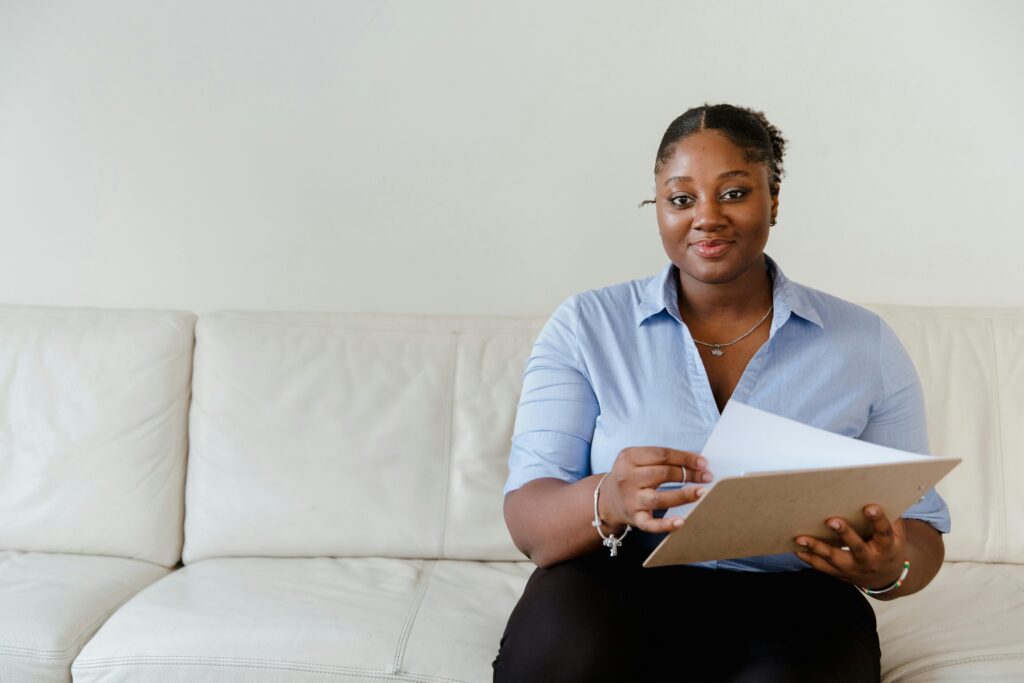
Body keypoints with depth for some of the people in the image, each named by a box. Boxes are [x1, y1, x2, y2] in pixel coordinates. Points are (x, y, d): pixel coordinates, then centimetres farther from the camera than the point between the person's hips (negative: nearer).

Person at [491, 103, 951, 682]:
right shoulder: (585, 327, 4)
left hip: (793, 607, 1)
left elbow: (922, 527, 8)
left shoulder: (866, 345, 7)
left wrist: (890, 567, -17)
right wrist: (607, 502, -28)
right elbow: (528, 521, -4)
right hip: (623, 589, 0)